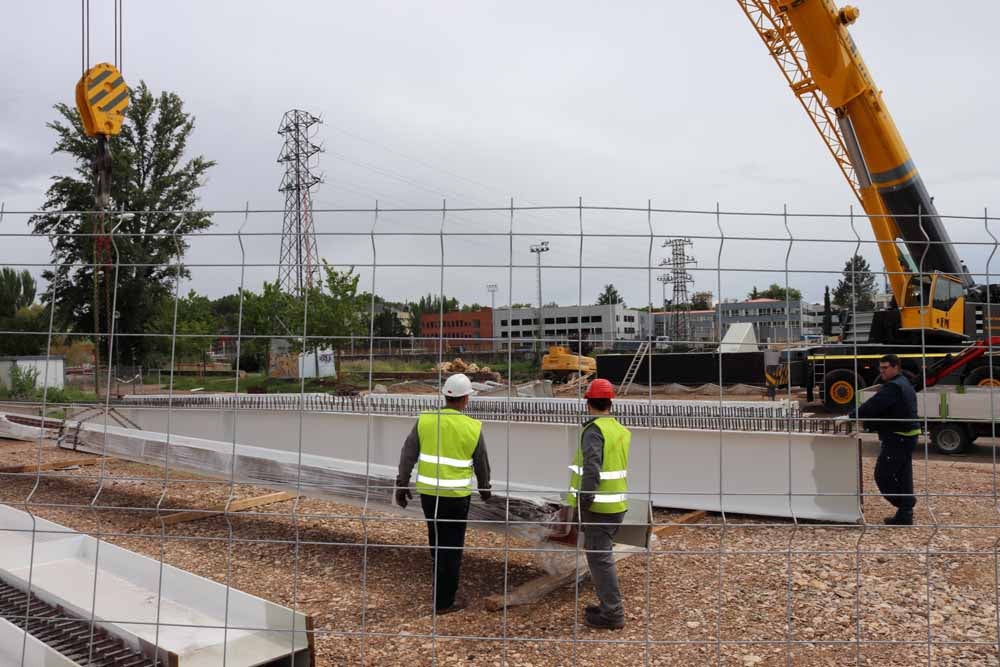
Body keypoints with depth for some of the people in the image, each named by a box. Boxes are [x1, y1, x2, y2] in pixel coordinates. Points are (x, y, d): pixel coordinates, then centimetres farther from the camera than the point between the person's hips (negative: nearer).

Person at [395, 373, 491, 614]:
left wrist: (402, 483, 6)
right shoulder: (472, 427, -8)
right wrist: (485, 488, 19)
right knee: (452, 547, 8)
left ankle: (442, 587, 38)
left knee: (436, 540, 22)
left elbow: (408, 454, -3)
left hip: (428, 492, 3)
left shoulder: (425, 420, -4)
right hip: (456, 495, -3)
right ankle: (444, 601, 15)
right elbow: (482, 464, 2)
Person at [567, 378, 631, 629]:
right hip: (618, 504, 9)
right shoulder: (621, 430, 10)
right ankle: (608, 605, 30)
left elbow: (592, 468, -25)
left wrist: (583, 500, -23)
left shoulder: (594, 430, -15)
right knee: (602, 554, 20)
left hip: (598, 506, -9)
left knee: (599, 558, 0)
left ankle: (612, 613, 6)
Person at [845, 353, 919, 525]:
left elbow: (872, 406, -24)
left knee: (883, 474, -5)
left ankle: (905, 511, -2)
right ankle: (906, 511, 19)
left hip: (897, 438, -11)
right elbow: (878, 407, 16)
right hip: (907, 435, 11)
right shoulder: (904, 384, 17)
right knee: (903, 475, 14)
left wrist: (850, 416, -16)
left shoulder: (893, 387, -18)